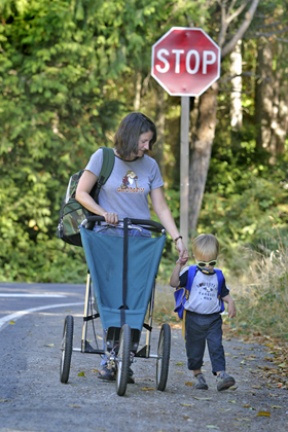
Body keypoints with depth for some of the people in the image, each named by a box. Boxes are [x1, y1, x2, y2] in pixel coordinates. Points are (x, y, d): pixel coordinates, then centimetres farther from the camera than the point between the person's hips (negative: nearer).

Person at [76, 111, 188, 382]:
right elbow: (81, 193, -1)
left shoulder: (150, 165, 8)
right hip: (108, 236, -3)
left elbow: (160, 207, 7)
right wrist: (103, 213, -18)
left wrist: (178, 239, -3)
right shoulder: (103, 157, -1)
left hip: (139, 238, 3)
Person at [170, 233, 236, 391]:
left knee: (216, 347, -8)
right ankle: (198, 375, 24)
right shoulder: (190, 273, -6)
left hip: (213, 319, 1)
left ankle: (220, 374, -14)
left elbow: (224, 293, 15)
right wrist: (178, 266, -27)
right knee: (194, 349, 8)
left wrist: (231, 303, -4)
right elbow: (174, 282, -17)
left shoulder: (218, 276, 5)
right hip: (194, 318, -1)